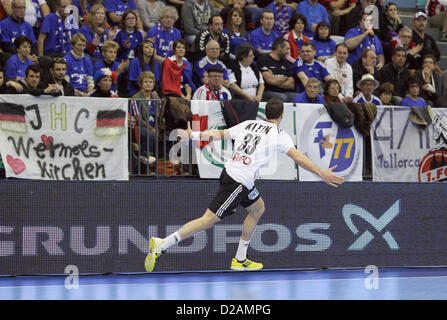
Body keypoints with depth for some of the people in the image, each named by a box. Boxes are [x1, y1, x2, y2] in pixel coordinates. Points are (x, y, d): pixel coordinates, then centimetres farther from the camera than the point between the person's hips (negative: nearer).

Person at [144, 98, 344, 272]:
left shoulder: (248, 124, 14)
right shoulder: (278, 133, -4)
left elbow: (220, 134, 15)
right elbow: (298, 158, -11)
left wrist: (193, 136, 20)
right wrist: (322, 174, -10)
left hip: (230, 172, 9)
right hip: (238, 183, -9)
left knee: (258, 209, 25)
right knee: (208, 220, -9)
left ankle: (240, 260, 28)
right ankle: (162, 245, -18)